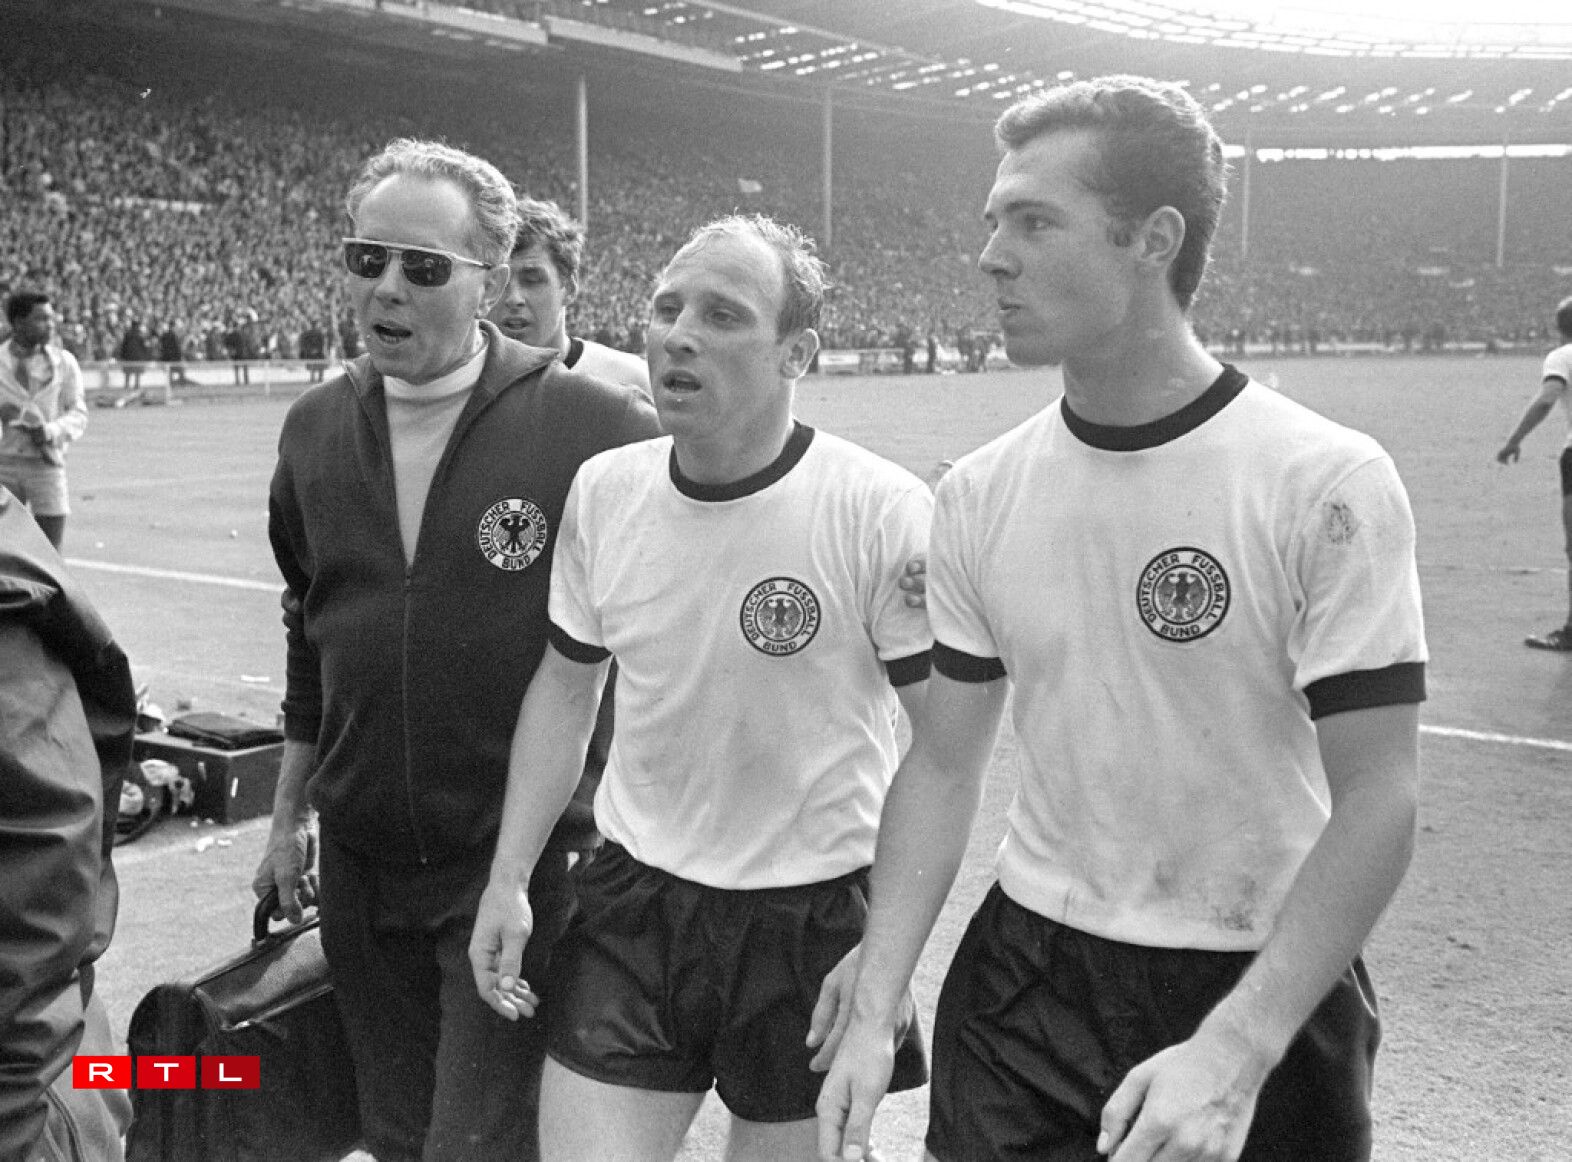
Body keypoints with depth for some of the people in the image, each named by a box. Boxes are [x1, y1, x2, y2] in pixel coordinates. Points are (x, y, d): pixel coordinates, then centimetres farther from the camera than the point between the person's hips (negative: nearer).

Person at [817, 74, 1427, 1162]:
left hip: (1262, 993, -3)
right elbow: (944, 764, 3)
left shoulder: (1328, 484, -16)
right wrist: (874, 1012, -4)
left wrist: (1234, 1051, -25)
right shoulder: (978, 496, -2)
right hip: (1024, 985, 3)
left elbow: (1376, 799, -16)